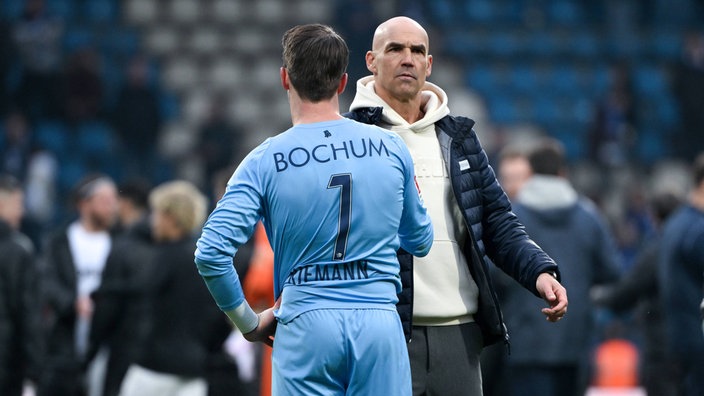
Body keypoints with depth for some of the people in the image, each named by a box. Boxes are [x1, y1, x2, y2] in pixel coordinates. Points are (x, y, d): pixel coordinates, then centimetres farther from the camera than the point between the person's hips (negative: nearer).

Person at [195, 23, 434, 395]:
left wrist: (250, 323, 4)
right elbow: (420, 240, 17)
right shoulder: (392, 149, 4)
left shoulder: (264, 162, -3)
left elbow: (211, 253, -10)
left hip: (306, 325, -1)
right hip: (380, 322, 1)